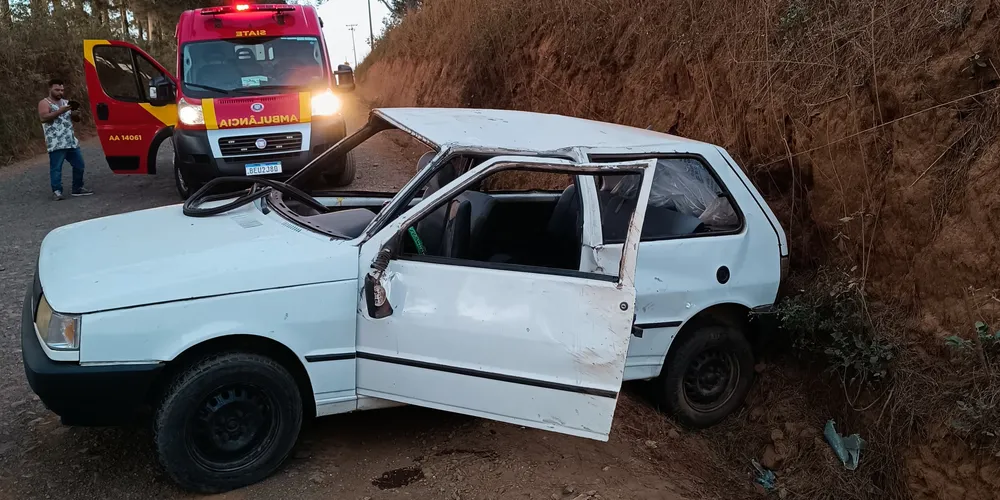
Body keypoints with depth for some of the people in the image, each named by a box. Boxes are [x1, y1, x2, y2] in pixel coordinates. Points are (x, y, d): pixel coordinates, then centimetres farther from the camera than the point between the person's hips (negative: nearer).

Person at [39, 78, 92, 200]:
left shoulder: (65, 102, 19)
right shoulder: (44, 103, 0)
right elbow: (44, 117, -16)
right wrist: (60, 111, -22)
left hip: (71, 142, 7)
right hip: (56, 144, -7)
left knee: (79, 165, 9)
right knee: (56, 168, -6)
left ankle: (77, 188, 19)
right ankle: (56, 191, -4)